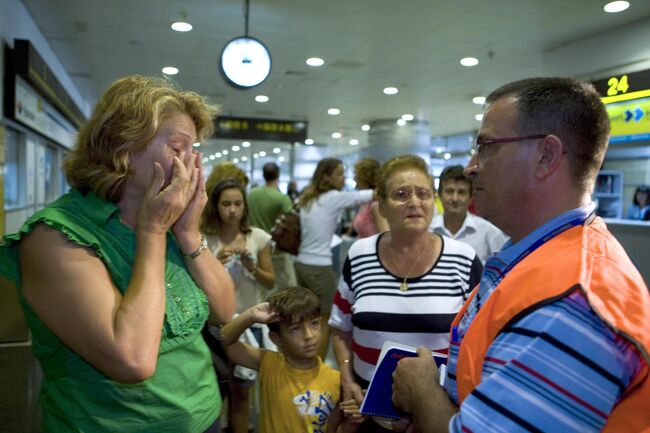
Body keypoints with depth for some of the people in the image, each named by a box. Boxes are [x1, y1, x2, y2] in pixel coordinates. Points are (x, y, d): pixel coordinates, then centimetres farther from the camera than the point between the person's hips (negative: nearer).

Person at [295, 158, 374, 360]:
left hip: (302, 264, 8)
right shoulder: (334, 197, -11)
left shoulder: (308, 199, 12)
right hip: (320, 268, -8)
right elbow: (368, 195, -12)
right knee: (325, 321, 5)